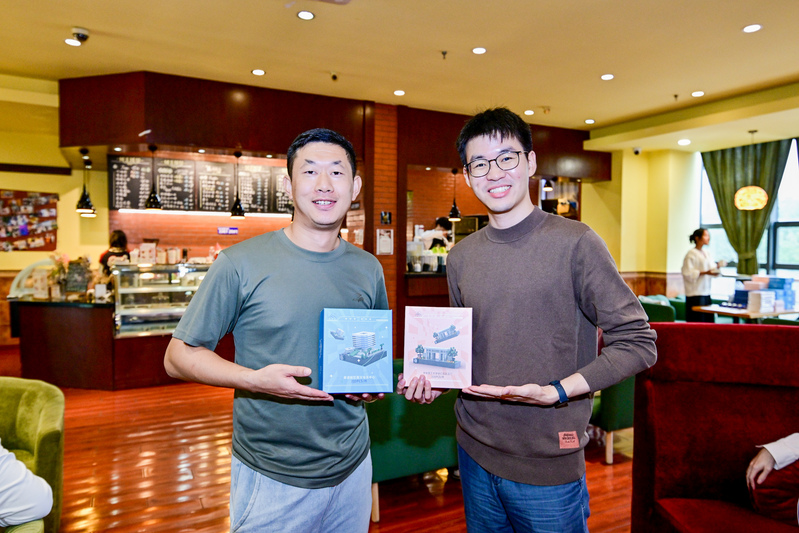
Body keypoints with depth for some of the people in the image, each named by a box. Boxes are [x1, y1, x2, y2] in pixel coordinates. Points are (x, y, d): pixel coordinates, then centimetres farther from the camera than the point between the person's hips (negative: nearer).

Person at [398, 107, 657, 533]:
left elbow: (638, 343, -12)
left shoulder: (574, 243, -12)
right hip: (474, 451, 5)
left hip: (548, 465, -4)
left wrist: (556, 391, -21)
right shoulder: (461, 257, 4)